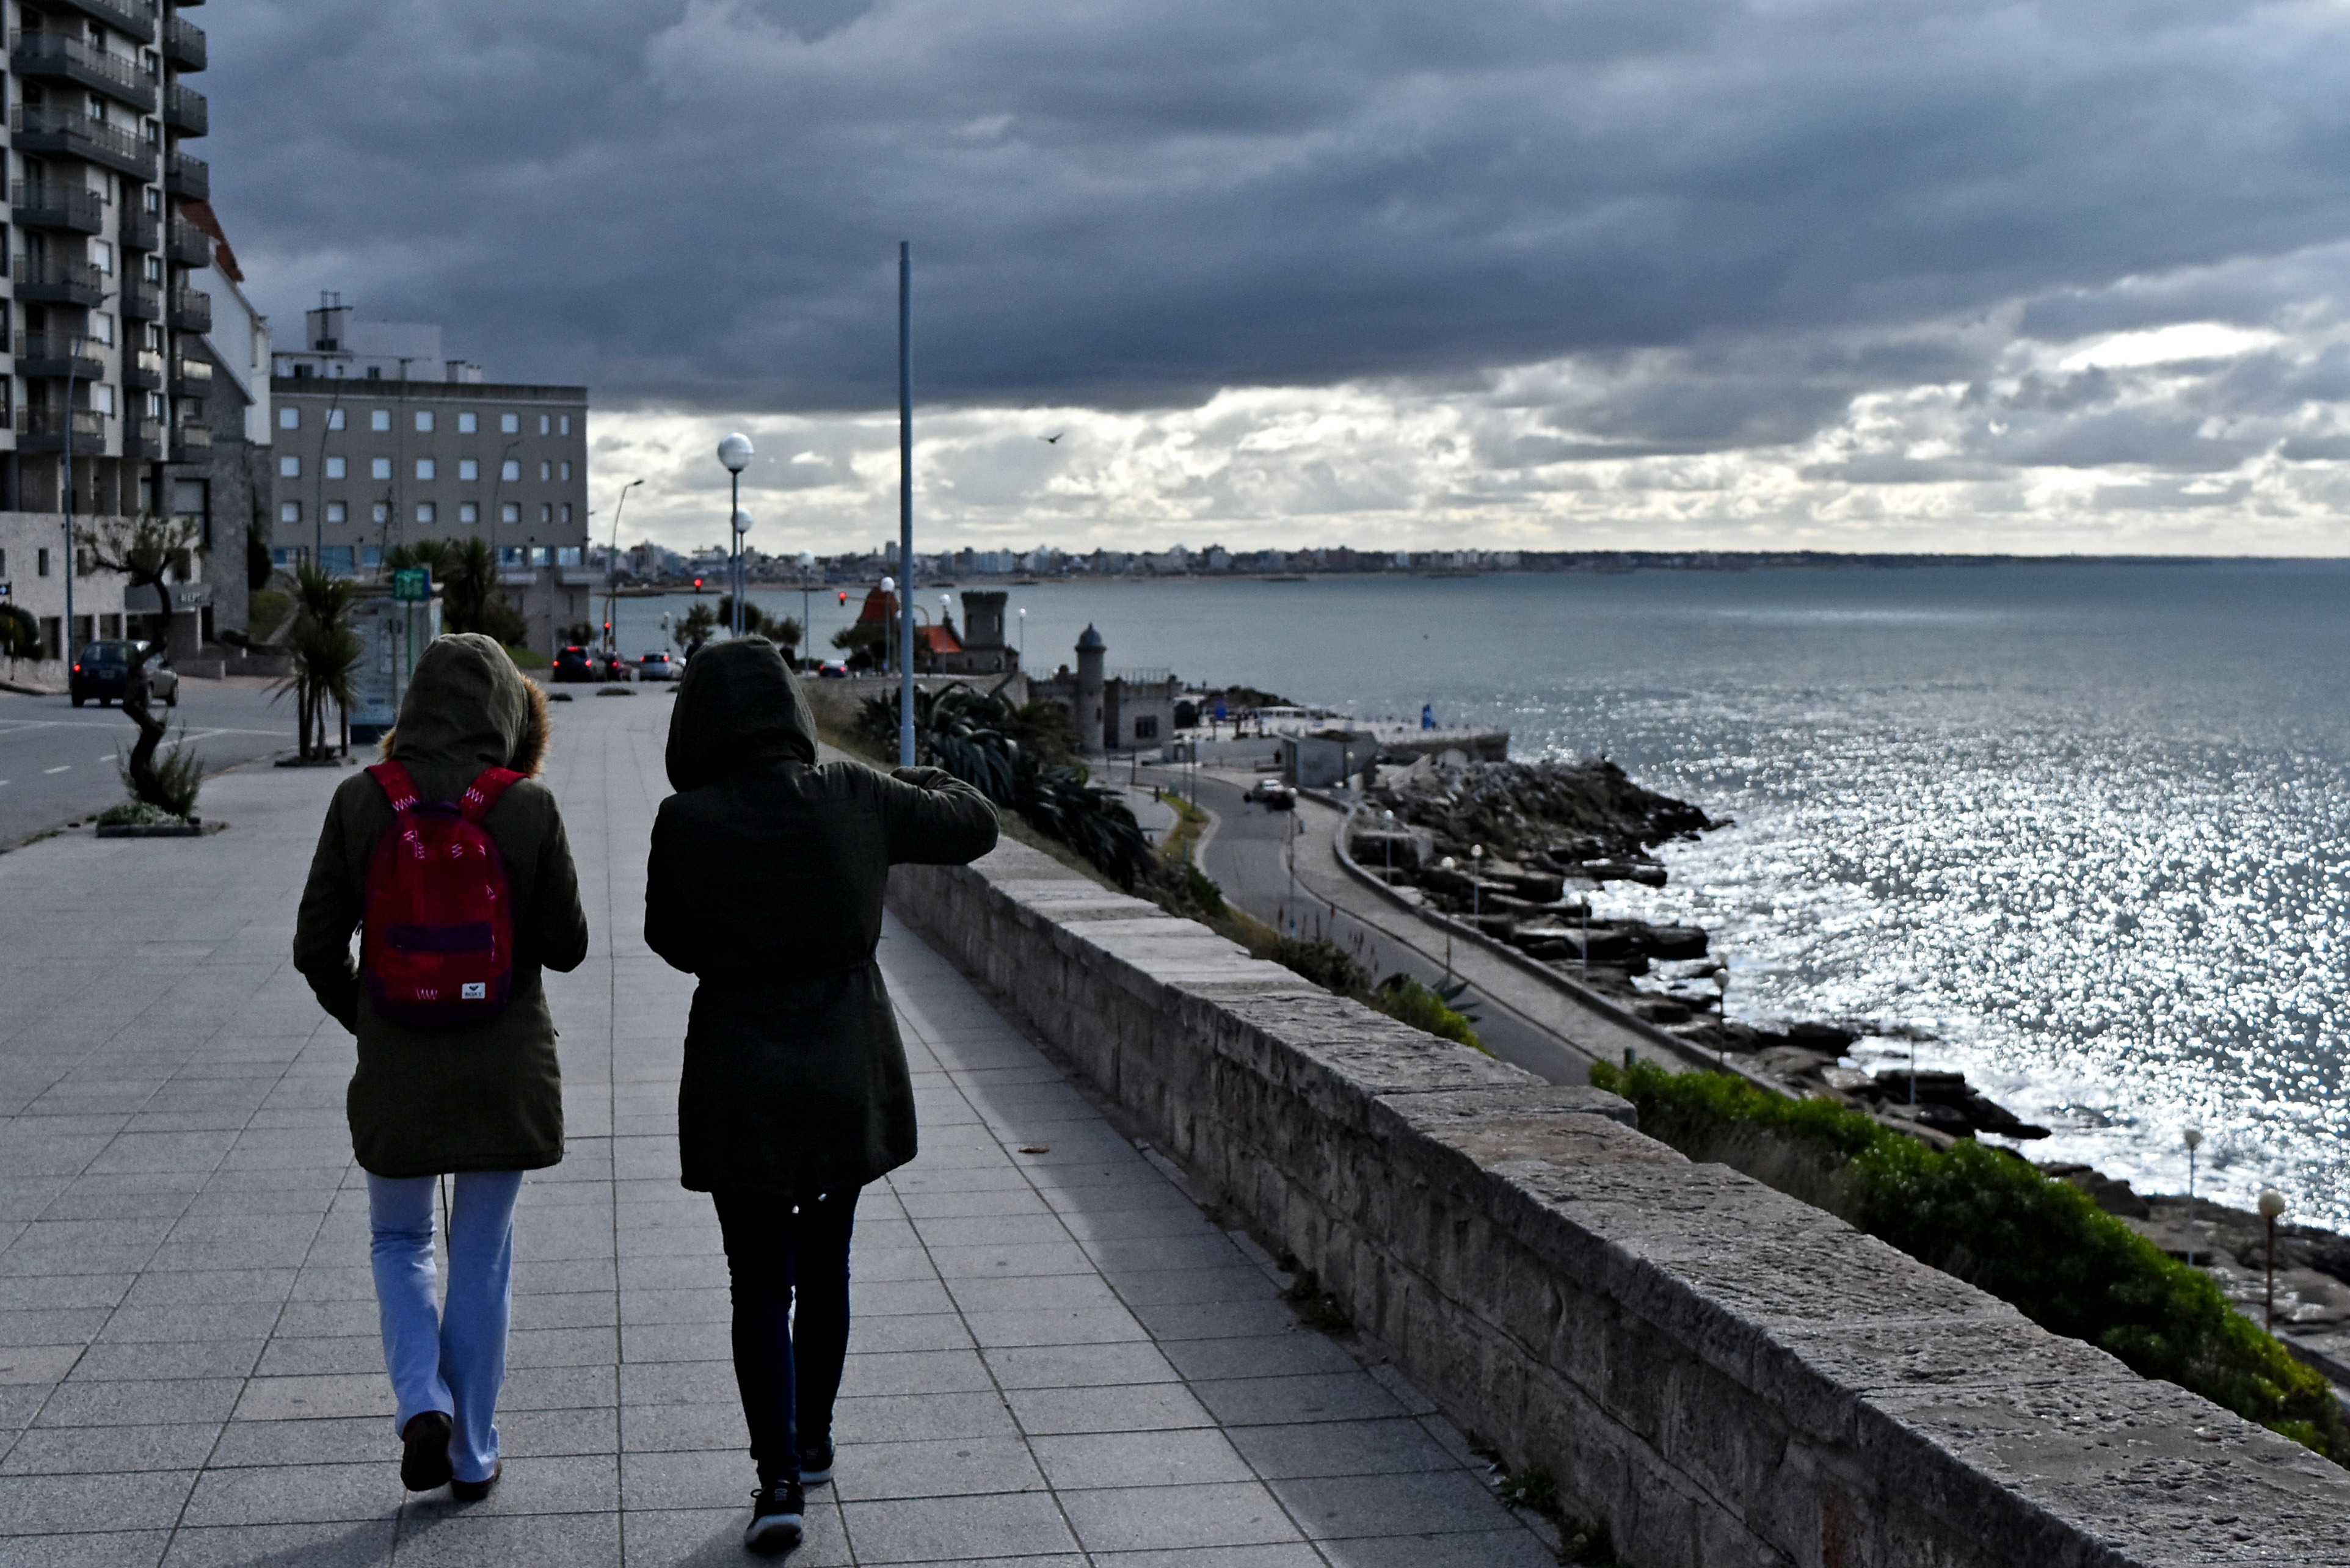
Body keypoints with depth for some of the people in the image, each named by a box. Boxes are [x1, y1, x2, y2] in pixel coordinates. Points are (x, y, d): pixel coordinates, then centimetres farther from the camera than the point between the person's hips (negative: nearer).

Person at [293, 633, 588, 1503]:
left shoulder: (361, 802, -8)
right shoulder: (529, 808, -12)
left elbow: (315, 949, -3)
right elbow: (566, 947, -6)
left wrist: (368, 1021, 12)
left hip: (395, 1070, 0)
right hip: (505, 1068, 0)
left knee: (399, 1243, 21)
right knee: (482, 1260, 14)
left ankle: (424, 1405, 2)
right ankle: (472, 1455, 21)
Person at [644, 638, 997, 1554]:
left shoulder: (686, 824, -14)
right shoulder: (855, 801, -8)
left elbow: (672, 941, 1)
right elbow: (975, 826, 8)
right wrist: (924, 782, 26)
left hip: (740, 1084, -2)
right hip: (850, 1076, 3)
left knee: (760, 1285, 8)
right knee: (825, 1268, 20)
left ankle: (779, 1480, 0)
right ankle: (811, 1445, 35)